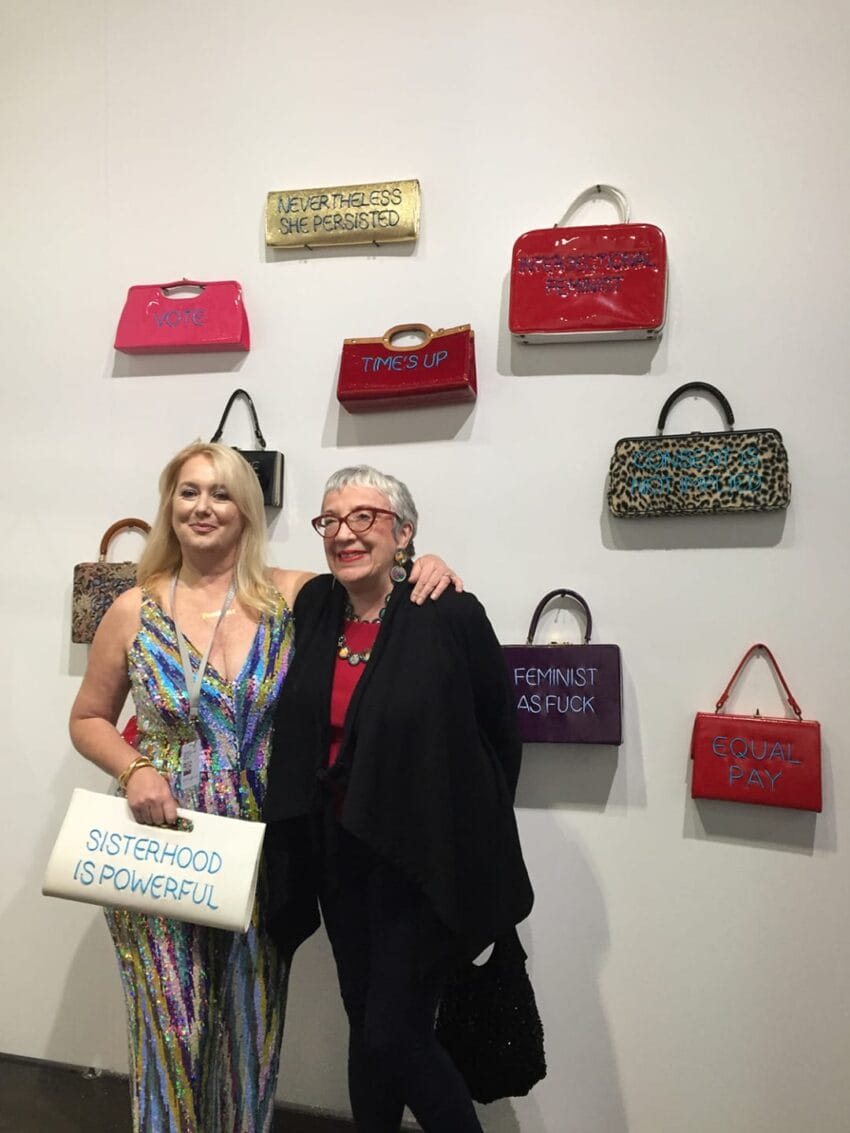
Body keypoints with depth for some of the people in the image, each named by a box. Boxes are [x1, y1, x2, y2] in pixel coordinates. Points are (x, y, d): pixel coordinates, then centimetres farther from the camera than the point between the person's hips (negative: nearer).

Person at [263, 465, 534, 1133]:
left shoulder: (452, 616, -15)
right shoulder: (314, 607, 1)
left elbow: (502, 735, -6)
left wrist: (469, 837, 1)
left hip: (423, 858, -5)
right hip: (339, 852, 6)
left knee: (393, 1036, -1)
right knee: (365, 1026, 17)